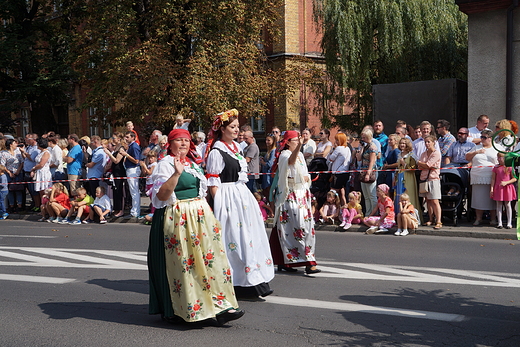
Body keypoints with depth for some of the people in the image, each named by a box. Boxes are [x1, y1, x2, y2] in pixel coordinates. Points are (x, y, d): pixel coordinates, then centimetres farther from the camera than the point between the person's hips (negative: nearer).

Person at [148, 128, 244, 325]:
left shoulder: (192, 164, 17)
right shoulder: (166, 164, -7)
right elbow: (161, 195, -19)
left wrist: (206, 210, 23)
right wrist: (176, 173, -28)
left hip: (200, 216, 7)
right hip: (177, 219, -7)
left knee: (210, 257, -1)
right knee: (181, 263, -3)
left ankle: (220, 306, 0)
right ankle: (173, 310, 12)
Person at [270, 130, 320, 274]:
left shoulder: (300, 155, 17)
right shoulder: (284, 155, -8)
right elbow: (290, 161, -34)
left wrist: (306, 177, -1)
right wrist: (299, 146, -49)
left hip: (302, 196, 8)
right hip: (290, 196, -8)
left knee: (307, 227, 5)